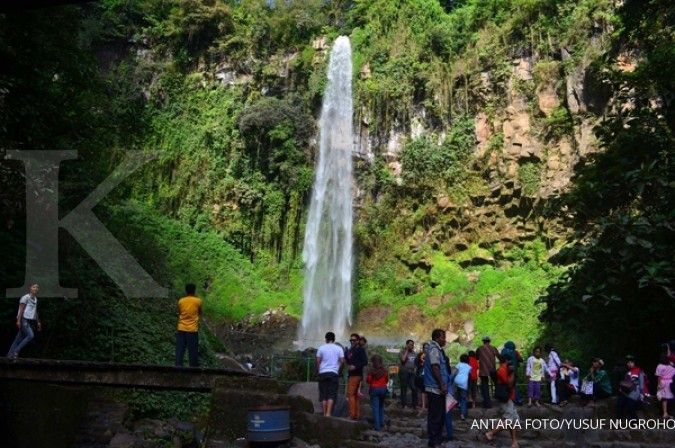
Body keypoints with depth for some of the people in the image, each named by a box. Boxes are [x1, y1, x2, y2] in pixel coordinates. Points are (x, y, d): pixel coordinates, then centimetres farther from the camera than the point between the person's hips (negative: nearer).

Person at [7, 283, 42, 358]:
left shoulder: (35, 299, 16)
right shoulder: (25, 297, -7)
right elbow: (21, 310, -11)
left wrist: (38, 322, 20)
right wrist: (18, 320, -17)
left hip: (30, 321, 8)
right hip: (24, 319, -8)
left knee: (19, 338, 7)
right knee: (31, 335, -18)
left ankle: (10, 354, 12)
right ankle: (15, 351, -10)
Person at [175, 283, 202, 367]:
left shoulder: (181, 301, 2)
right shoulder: (198, 301, -5)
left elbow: (179, 314, 10)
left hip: (181, 329, 2)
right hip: (192, 329, -2)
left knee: (180, 350, 5)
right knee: (193, 350, 5)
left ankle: (178, 366, 3)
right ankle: (194, 366, 10)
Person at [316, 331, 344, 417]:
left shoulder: (321, 348, 3)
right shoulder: (339, 348, 4)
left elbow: (318, 361, 0)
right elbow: (342, 361, 0)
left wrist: (318, 371, 11)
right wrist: (339, 371, 13)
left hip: (323, 373, 1)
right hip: (334, 373, -1)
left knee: (323, 394, 6)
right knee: (332, 394, -2)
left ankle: (324, 413, 6)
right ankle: (328, 413, -14)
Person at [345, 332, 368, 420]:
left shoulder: (360, 350, -5)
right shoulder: (351, 350, 19)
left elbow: (365, 362, -14)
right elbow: (347, 360, 16)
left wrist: (355, 366, -21)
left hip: (356, 374, -9)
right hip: (351, 375, 9)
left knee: (350, 394, -12)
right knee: (355, 395, 11)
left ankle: (352, 415, -13)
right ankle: (357, 415, 16)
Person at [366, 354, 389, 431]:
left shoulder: (372, 371, -14)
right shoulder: (384, 370, -4)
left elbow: (368, 380, -7)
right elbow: (387, 380, 7)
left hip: (374, 389, -3)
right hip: (383, 389, 4)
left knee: (375, 407, 0)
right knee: (381, 406, 21)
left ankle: (377, 426, -4)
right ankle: (381, 422, 23)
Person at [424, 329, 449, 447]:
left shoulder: (437, 349, 17)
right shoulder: (434, 349, -15)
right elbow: (435, 368, -22)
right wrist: (442, 384, -22)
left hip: (437, 388, 10)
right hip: (436, 388, -10)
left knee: (439, 414, 16)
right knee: (435, 415, -4)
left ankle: (438, 438, 25)